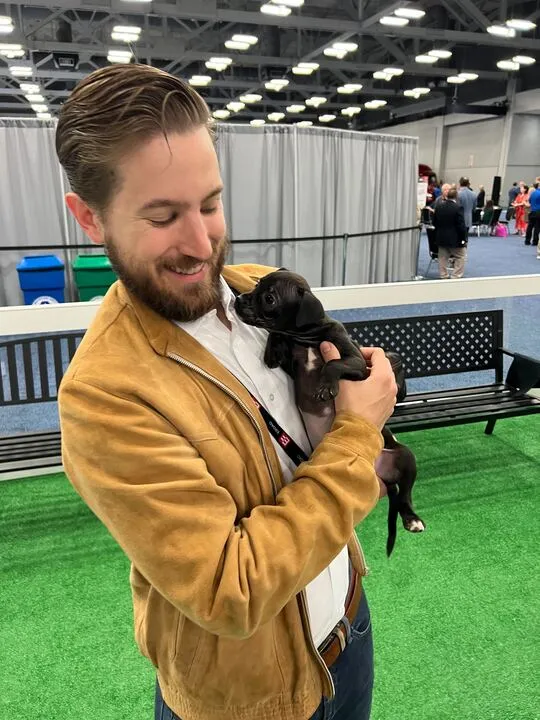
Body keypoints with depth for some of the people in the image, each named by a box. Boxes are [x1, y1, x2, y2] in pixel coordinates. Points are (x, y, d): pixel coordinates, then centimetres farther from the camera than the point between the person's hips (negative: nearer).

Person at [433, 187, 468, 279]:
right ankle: (456, 276, 4)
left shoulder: (439, 207, 0)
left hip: (441, 238, 5)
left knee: (443, 258, 12)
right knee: (461, 257, 9)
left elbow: (434, 222, 8)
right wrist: (464, 238, -8)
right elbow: (461, 225, -16)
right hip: (455, 239, -5)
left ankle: (444, 277, 17)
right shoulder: (458, 208, -16)